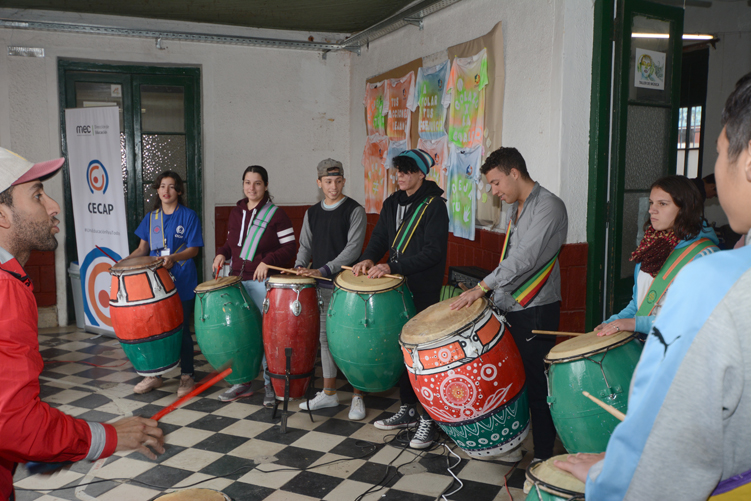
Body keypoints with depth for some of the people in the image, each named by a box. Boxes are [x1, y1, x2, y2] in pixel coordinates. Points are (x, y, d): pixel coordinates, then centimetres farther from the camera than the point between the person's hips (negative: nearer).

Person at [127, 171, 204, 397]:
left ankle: (186, 376, 15)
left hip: (182, 284, -4)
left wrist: (174, 258, -25)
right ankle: (154, 375, 23)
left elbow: (193, 249, -7)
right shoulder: (151, 217, 10)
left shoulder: (188, 216, -3)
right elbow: (143, 248, 12)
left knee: (182, 329, 2)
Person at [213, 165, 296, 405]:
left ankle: (271, 385, 13)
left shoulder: (276, 214, -6)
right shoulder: (236, 212, 13)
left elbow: (289, 249, -9)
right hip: (237, 280, 6)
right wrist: (222, 253, 3)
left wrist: (267, 261, -22)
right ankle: (243, 382, 26)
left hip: (264, 283, -6)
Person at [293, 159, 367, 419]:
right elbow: (305, 245, 15)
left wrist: (324, 270, -22)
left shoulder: (354, 210, -5)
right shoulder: (312, 213, 12)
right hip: (320, 287, 5)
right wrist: (301, 266, -6)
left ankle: (357, 397, 9)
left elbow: (353, 248, -14)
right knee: (324, 338, 12)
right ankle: (328, 393, 24)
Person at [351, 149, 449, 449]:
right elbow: (380, 238, 14)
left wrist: (393, 267, -24)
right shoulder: (392, 204, 13)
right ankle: (408, 410, 26)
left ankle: (429, 419, 8)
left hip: (424, 292, -7)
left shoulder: (434, 205, -9)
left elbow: (433, 251, -18)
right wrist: (369, 259, -8)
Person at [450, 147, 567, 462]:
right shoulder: (516, 208, 16)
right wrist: (494, 294, 13)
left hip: (535, 310, -8)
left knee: (536, 384, -2)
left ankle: (543, 456, 10)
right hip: (509, 307, 8)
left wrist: (483, 286, -25)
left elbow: (525, 258, -24)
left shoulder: (548, 206, -13)